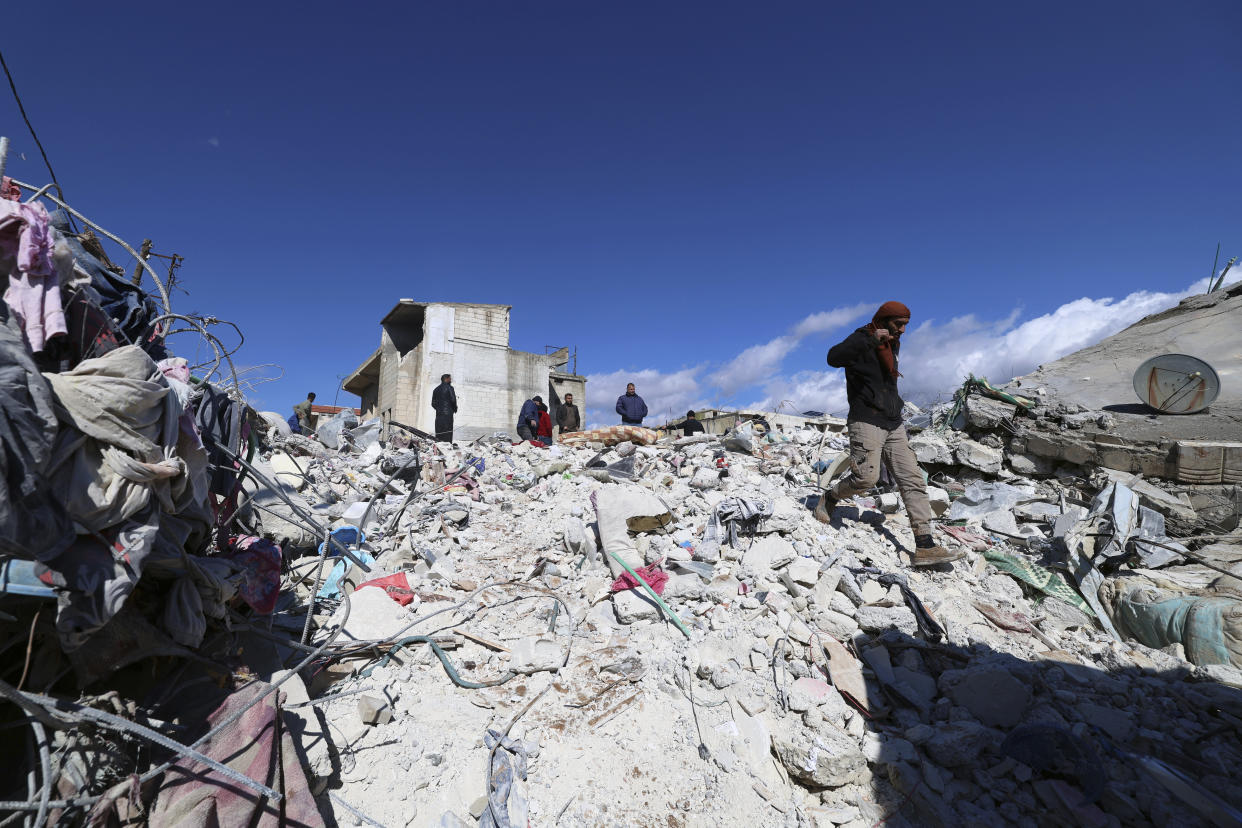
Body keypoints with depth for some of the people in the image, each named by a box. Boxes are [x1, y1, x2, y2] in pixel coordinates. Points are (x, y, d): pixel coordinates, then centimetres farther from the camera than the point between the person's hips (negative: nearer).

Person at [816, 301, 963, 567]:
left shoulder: (893, 344, 19)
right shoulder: (861, 340, -6)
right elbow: (833, 358, -30)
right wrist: (870, 340, -33)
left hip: (893, 425, 8)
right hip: (866, 422, -8)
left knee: (913, 480, -3)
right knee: (866, 477, -21)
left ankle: (925, 547, -5)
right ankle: (830, 497, 11)